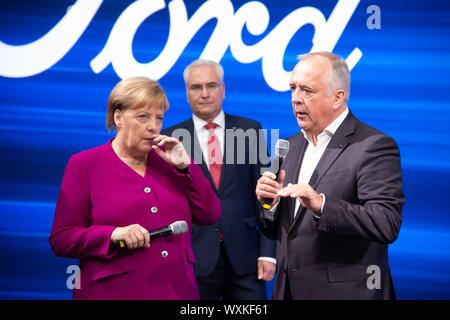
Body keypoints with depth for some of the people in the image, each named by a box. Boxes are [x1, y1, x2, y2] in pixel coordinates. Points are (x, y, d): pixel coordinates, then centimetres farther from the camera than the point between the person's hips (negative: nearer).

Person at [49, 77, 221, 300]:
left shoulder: (166, 160, 10)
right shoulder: (84, 164, -1)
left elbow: (209, 216, 5)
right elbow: (60, 239, -6)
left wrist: (185, 166, -4)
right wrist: (113, 235, -20)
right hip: (114, 291, -4)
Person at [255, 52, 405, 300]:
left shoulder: (374, 146, -11)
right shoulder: (290, 146, 11)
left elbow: (387, 224, -22)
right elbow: (274, 232, 13)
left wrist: (321, 205, -31)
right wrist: (269, 203, -7)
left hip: (346, 292, -6)